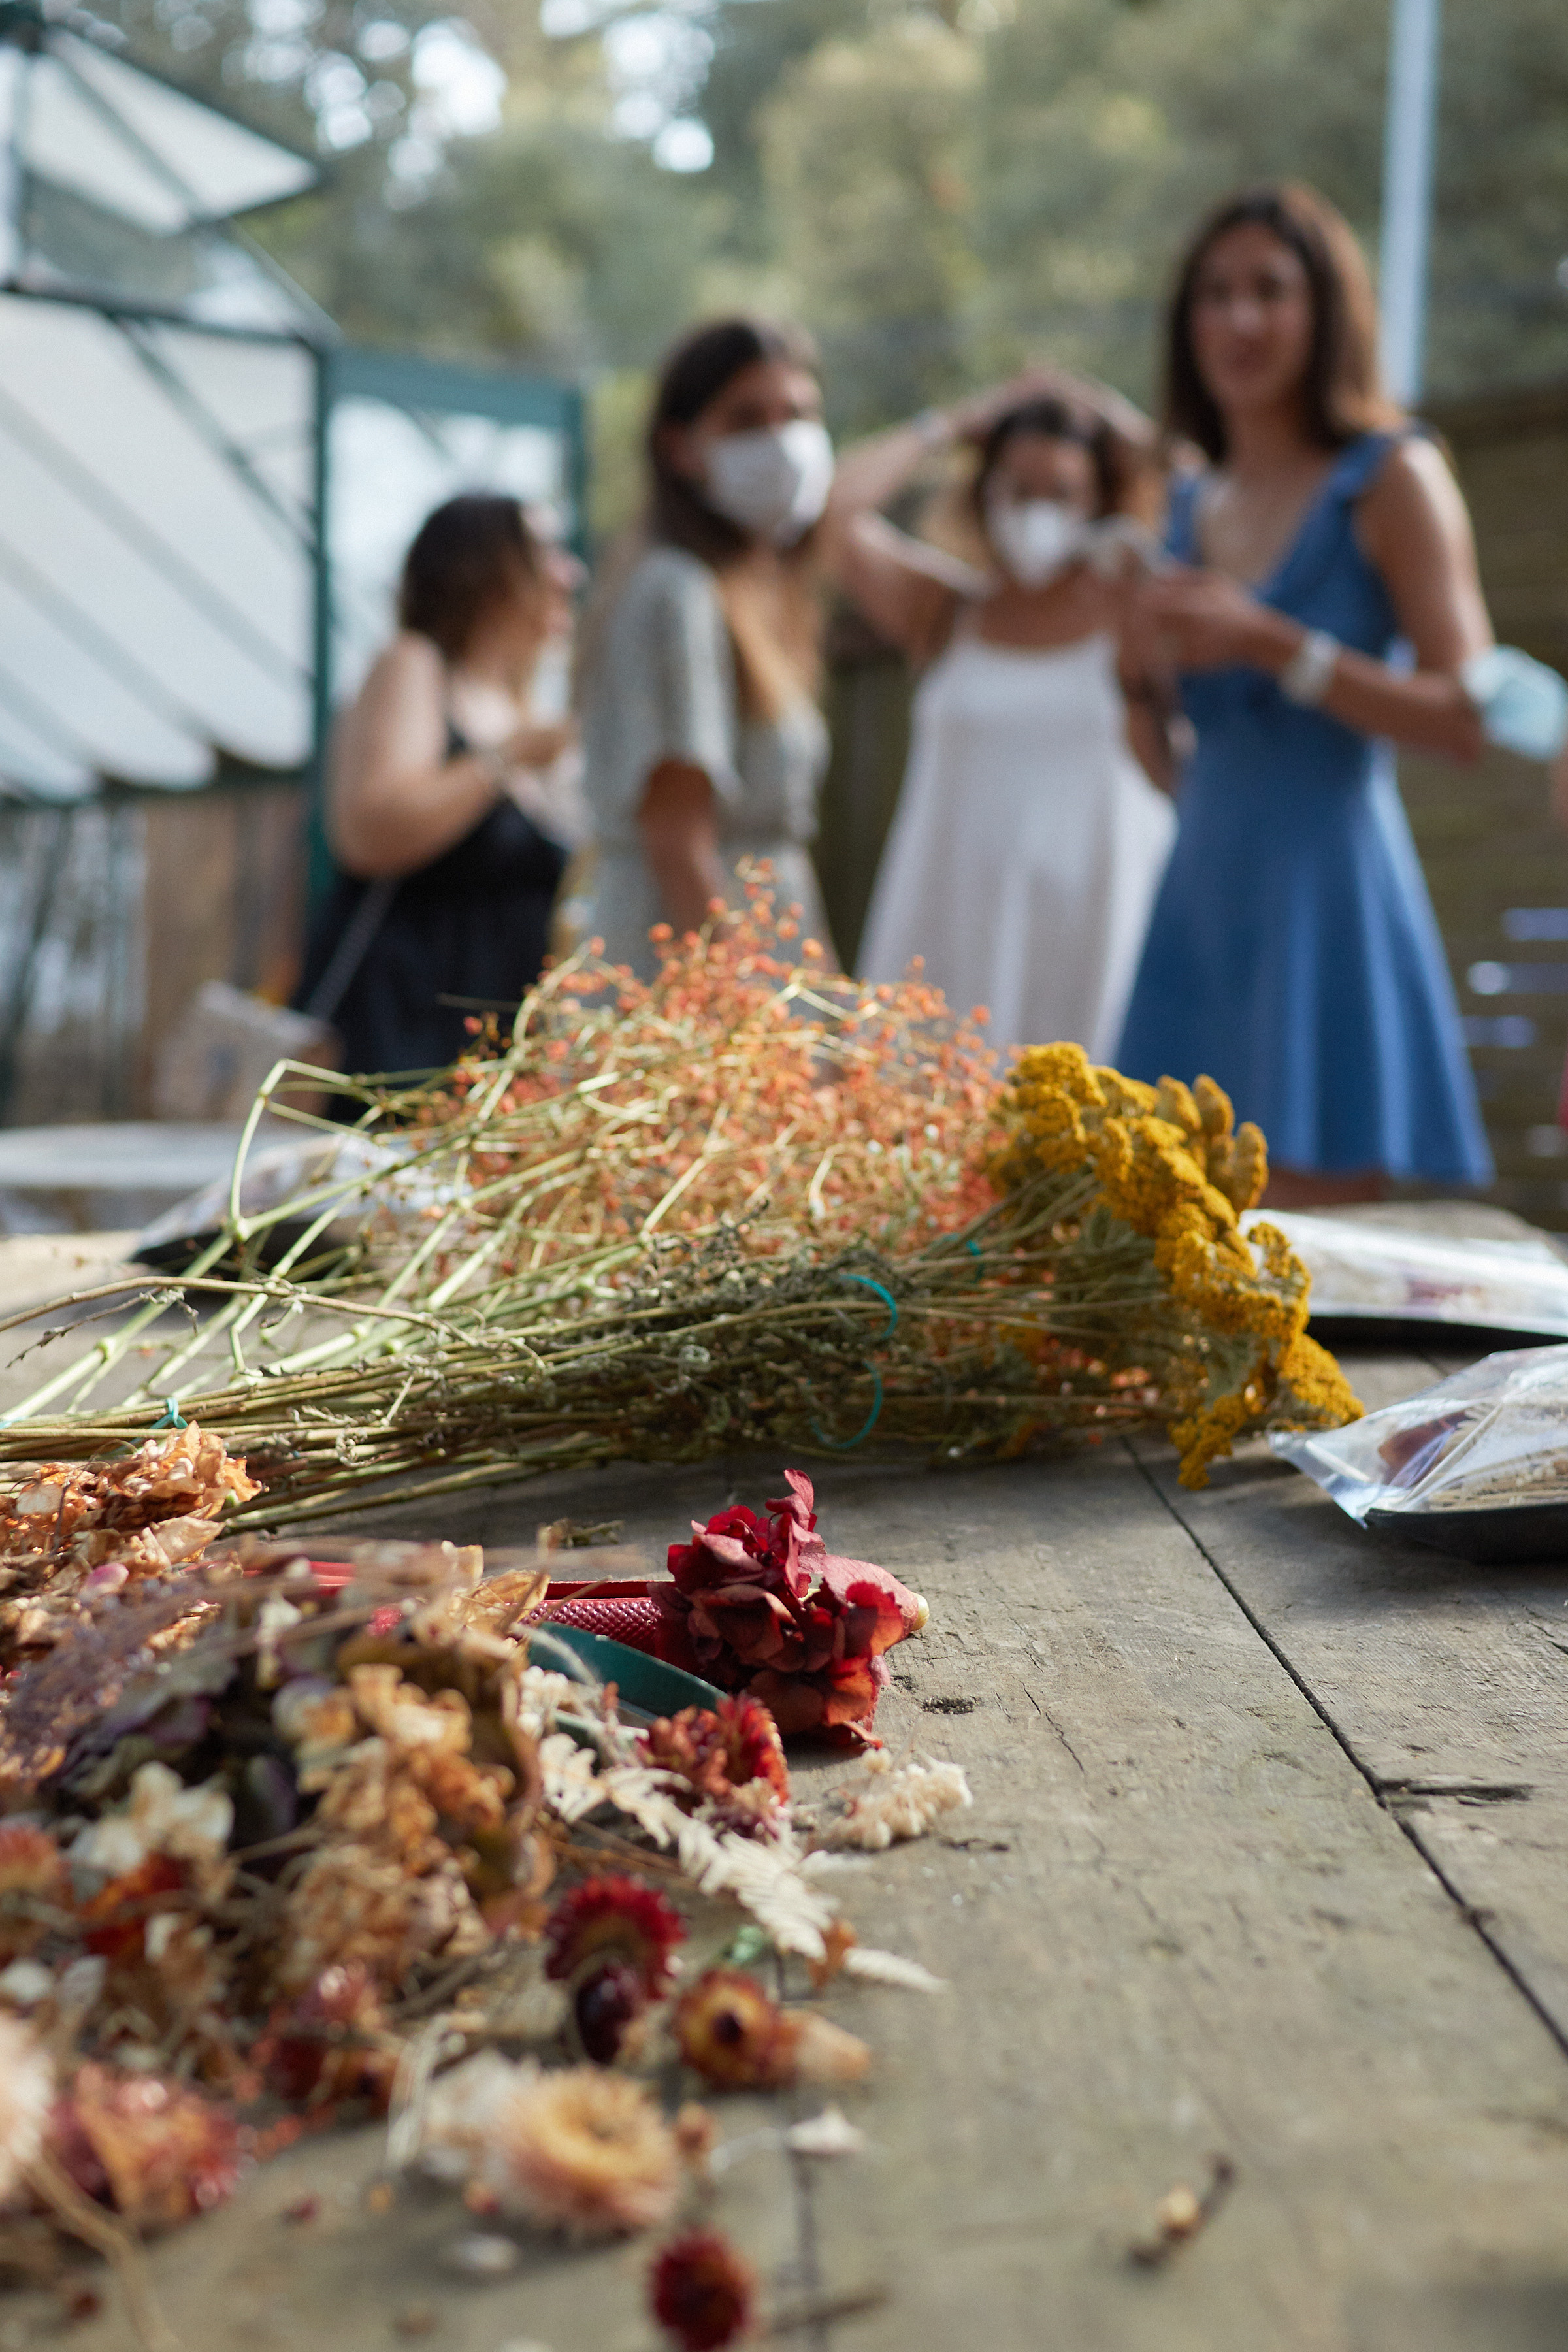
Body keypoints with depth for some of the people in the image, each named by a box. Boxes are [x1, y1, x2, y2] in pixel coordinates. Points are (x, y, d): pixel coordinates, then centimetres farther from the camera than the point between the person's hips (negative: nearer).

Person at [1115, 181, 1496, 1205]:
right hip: (1206, 891, 6)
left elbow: (1470, 718, -11)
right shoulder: (1192, 505, 15)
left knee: (1315, 1219, -5)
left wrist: (1274, 646, -17)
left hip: (1327, 884, -6)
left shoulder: (1391, 477, -2)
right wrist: (1152, 655, 2)